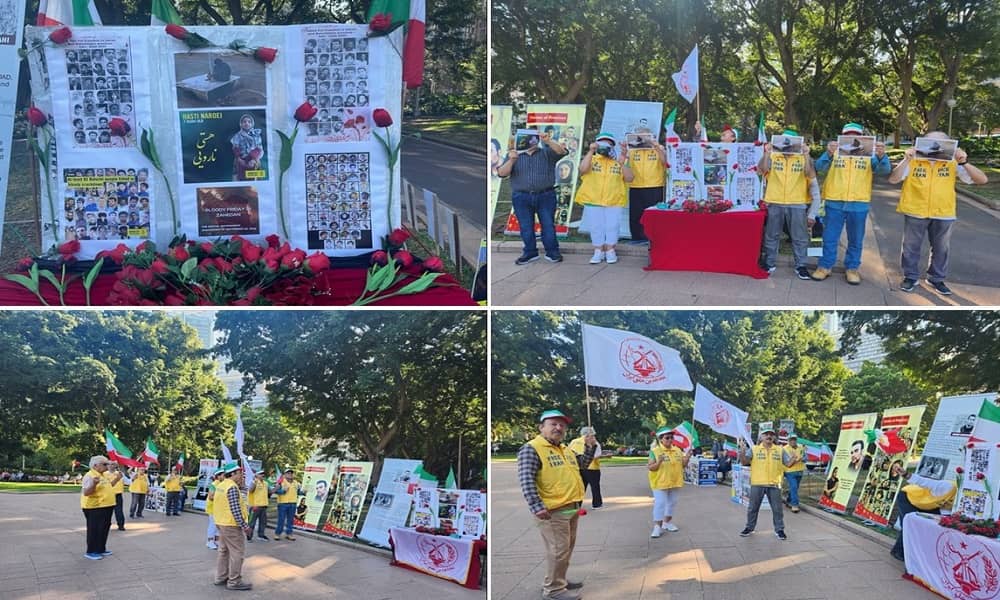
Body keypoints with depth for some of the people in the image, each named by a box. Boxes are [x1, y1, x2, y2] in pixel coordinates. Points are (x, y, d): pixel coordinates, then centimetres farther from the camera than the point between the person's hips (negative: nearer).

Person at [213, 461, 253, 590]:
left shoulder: (221, 485, 9)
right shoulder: (232, 487, -21)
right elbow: (235, 510, -24)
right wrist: (245, 526, -20)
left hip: (222, 523, 10)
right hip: (231, 525, -10)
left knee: (224, 551, 18)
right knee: (237, 553, -3)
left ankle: (221, 577, 25)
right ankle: (234, 581, 0)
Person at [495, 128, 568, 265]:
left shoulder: (547, 152, 6)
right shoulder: (514, 155, 9)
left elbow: (561, 151, -12)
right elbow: (502, 173, -2)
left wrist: (549, 141, -26)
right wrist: (511, 160, -19)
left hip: (546, 196, -1)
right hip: (521, 198, 1)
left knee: (548, 225, 2)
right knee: (526, 227, 5)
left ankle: (552, 253, 10)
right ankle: (530, 253, 16)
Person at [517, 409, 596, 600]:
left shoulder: (566, 450, 15)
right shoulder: (531, 449, -13)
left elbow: (582, 464, 29)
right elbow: (526, 479, -21)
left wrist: (590, 448, 11)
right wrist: (537, 506, -28)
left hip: (572, 507, 9)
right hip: (552, 510, -9)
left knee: (567, 548, 18)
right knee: (558, 550, -5)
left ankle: (559, 580, 32)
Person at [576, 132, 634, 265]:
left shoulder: (619, 162, 8)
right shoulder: (591, 159, 6)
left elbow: (630, 179, -2)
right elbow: (582, 169, -15)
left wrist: (622, 163, -16)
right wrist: (591, 151, -20)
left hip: (614, 202, 0)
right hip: (592, 201, 0)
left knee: (612, 227, 2)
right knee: (595, 227, 4)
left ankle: (610, 251, 13)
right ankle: (598, 251, 14)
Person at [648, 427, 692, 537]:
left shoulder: (678, 450, 5)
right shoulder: (655, 451, -11)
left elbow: (683, 465, 11)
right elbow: (650, 467, -13)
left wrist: (687, 458, -9)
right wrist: (659, 462, -30)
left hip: (674, 482, 6)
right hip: (660, 482, -6)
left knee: (671, 502, 15)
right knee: (660, 504, -9)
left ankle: (667, 522, 31)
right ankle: (657, 527, -7)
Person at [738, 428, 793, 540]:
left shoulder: (780, 450, 7)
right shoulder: (754, 449, 2)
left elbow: (788, 463, 5)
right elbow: (744, 462, -6)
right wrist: (743, 450, -21)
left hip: (774, 484, 0)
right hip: (757, 484, 0)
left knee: (777, 509, 4)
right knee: (753, 508, 9)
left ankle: (779, 530, 16)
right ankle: (750, 527, 23)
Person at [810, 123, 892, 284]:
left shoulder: (869, 155, 3)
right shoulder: (835, 152, 1)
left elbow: (884, 170, -7)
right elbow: (820, 168, -11)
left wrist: (881, 156, -29)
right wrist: (828, 154, -32)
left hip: (858, 205, 1)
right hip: (834, 203, -1)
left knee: (855, 240, 10)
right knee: (829, 238, 7)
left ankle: (852, 268, 21)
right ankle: (825, 266, 17)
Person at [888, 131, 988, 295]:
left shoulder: (952, 163, -3)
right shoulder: (913, 161, -7)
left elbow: (982, 180, -6)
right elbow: (893, 179, -13)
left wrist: (964, 163, -21)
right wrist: (906, 160, -24)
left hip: (943, 214, 2)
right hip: (915, 212, -2)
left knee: (941, 249, 13)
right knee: (911, 246, 9)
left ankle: (936, 279, 30)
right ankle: (910, 277, 26)